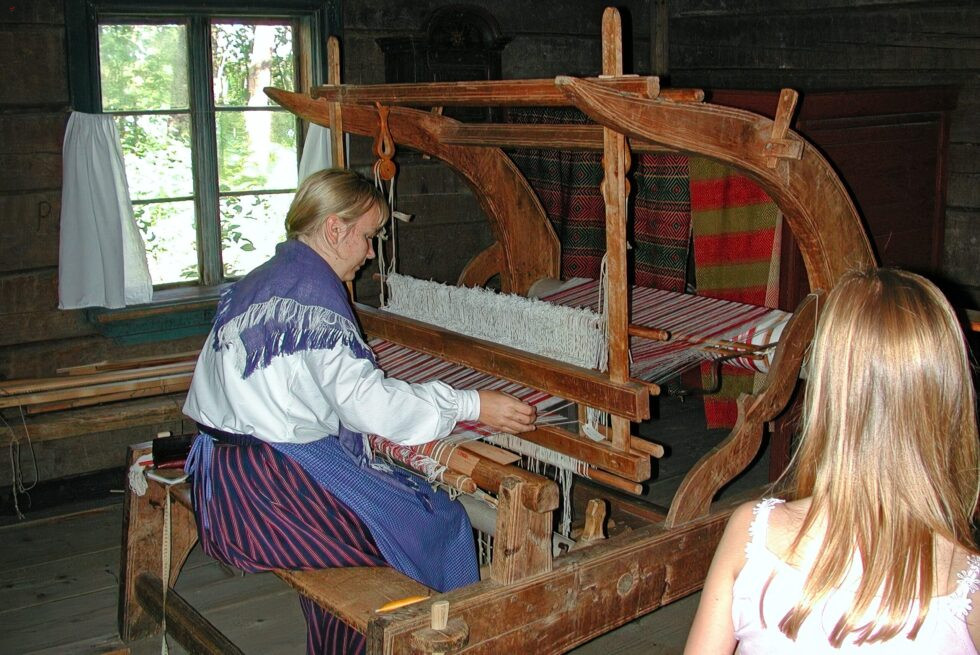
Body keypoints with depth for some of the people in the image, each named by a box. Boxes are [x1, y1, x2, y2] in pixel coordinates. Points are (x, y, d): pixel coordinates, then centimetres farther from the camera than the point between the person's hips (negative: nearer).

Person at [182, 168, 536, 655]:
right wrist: (472, 406, -20)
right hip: (270, 483, -10)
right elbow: (365, 400, -23)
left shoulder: (261, 280, 13)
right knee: (433, 524, -4)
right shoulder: (311, 292, -17)